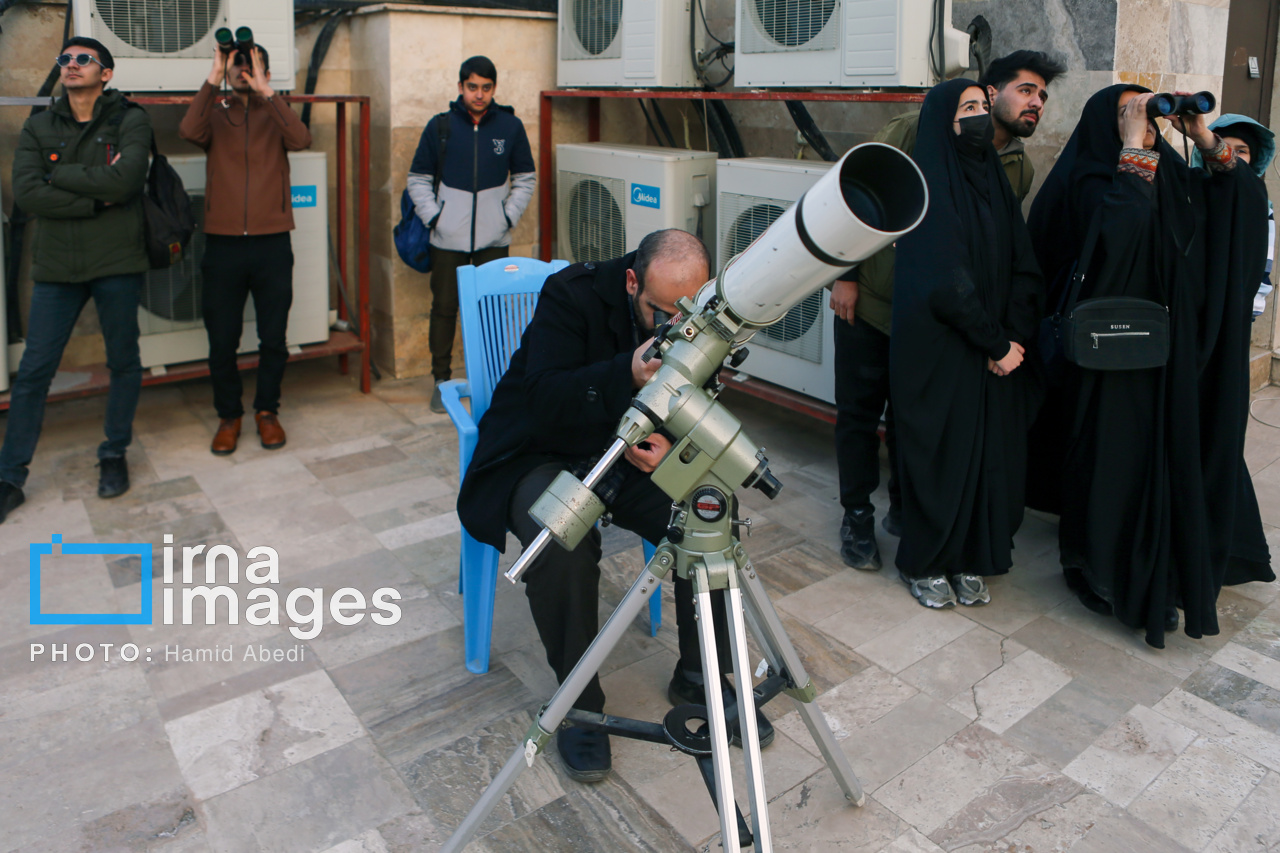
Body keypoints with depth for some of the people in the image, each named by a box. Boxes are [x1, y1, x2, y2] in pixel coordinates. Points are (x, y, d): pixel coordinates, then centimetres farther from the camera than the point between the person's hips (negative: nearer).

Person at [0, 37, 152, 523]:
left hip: (117, 264, -2)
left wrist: (58, 174, -8)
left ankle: (114, 455, 29)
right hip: (57, 265, 2)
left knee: (124, 363, 10)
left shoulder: (130, 121, 0)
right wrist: (97, 195, -13)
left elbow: (124, 180, -18)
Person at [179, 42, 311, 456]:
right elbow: (189, 131, -14)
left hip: (271, 243, 0)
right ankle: (228, 415, 21)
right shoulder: (215, 115, 9)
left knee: (273, 337, 5)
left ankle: (267, 411, 23)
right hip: (223, 242, 1)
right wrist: (214, 78, -14)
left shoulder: (275, 116, 8)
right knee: (222, 339, 5)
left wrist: (264, 90, -17)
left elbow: (301, 139, -15)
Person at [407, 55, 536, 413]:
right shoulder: (440, 126, 2)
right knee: (444, 308, 3)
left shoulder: (511, 126, 4)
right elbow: (418, 178, 9)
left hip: (494, 239, 0)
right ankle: (441, 379, 15)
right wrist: (432, 217, -3)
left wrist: (509, 216, 1)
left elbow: (525, 179, 12)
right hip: (448, 239, 0)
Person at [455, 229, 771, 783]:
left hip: (634, 457, 4)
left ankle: (700, 677, 3)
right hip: (543, 455, -4)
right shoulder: (571, 295, -22)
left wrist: (669, 443, -26)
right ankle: (579, 703, -11)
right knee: (564, 545, -34)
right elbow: (544, 400, -31)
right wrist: (627, 373, -47)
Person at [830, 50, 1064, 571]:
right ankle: (857, 517, 21)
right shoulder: (922, 131, -10)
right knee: (859, 413, 5)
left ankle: (904, 509, 32)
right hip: (870, 304, -3)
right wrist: (846, 274, -11)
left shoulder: (1021, 171, 4)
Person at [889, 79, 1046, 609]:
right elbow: (944, 281, -18)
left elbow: (1024, 268, 7)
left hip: (995, 355, 7)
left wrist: (1015, 337, -8)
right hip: (939, 352, -6)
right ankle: (924, 564, 22)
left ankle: (970, 561, 26)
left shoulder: (994, 182, 11)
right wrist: (996, 344, -12)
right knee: (940, 455, 3)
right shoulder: (926, 184, -11)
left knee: (991, 454, 10)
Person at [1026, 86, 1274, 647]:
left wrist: (1206, 141, -1)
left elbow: (1243, 210, 8)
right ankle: (1104, 577, 19)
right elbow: (1118, 231, -30)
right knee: (1116, 459, 2)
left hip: (1176, 350, 7)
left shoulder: (1173, 176, 11)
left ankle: (1166, 574, 29)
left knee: (1175, 455, 13)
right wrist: (1133, 149, -21)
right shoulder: (1089, 180, -10)